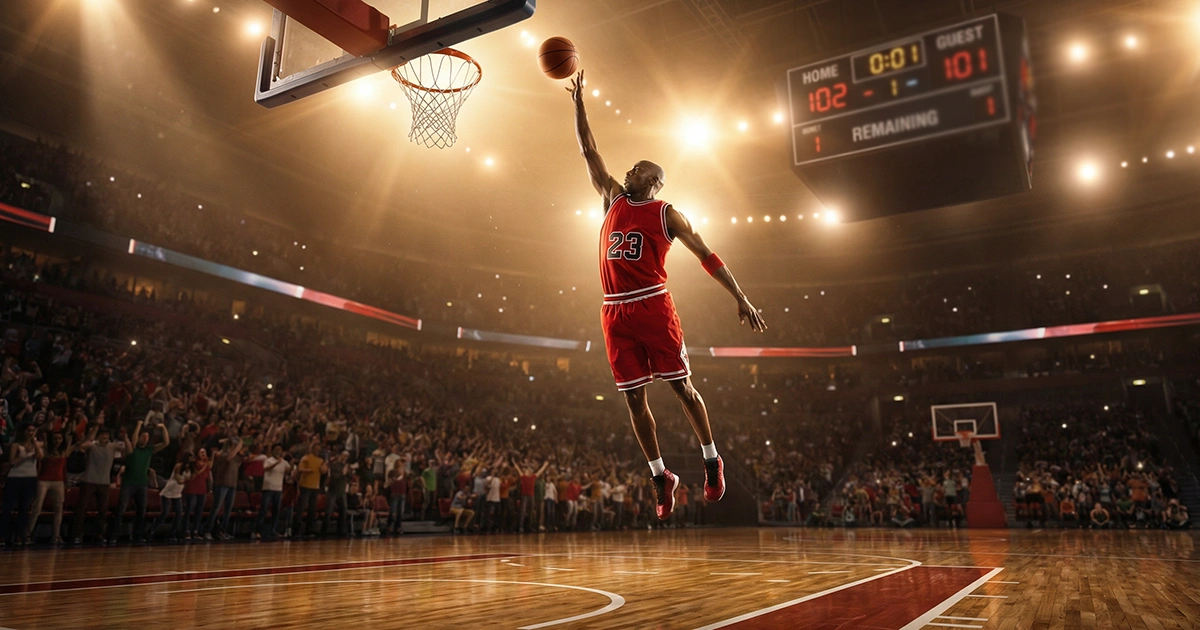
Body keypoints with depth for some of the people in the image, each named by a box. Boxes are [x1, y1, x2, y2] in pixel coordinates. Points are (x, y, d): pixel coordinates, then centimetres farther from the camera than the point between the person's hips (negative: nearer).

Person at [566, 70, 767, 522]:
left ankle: (712, 461, 19)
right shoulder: (613, 199, 17)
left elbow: (706, 255, 1)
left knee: (681, 387, 2)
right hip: (615, 312, 5)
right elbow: (588, 151, 19)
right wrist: (578, 103, 16)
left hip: (652, 306, -4)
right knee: (634, 398, 5)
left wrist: (740, 298, -5)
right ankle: (660, 477, 16)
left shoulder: (665, 213, 4)